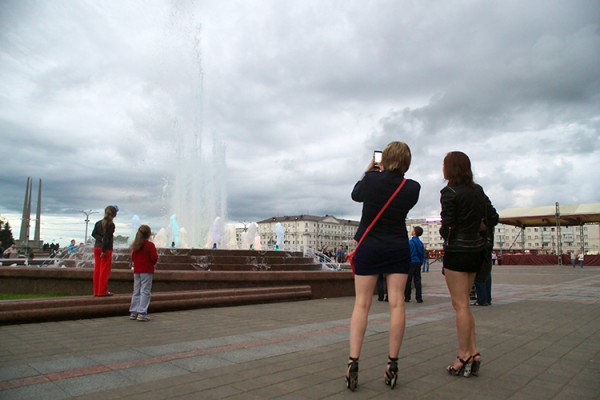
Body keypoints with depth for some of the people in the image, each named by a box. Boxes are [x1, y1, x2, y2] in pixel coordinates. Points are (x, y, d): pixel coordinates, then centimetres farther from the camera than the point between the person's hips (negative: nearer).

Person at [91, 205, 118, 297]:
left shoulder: (98, 223, 9)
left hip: (97, 247, 7)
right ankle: (102, 291, 1)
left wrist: (100, 239, -8)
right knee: (104, 270, -1)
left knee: (97, 269, 10)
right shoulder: (111, 225, -12)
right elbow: (107, 237, -16)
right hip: (106, 248, -7)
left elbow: (93, 233, 3)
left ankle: (96, 291, 15)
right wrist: (104, 251, -16)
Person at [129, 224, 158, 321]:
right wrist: (153, 263, 4)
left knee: (136, 292, 12)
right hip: (147, 271, -7)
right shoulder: (150, 245, -11)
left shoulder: (135, 245, 9)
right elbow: (154, 257, -16)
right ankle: (142, 313, -6)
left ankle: (133, 312, 16)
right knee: (145, 292, -4)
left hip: (136, 271, 7)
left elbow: (133, 258, 13)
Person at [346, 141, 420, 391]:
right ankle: (392, 366, 8)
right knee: (396, 303, 3)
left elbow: (355, 195, 10)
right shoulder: (412, 188, -5)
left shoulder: (371, 179, -10)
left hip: (368, 248, -1)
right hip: (398, 250, 1)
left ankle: (353, 364, -3)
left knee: (361, 304, 2)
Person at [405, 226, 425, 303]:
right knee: (417, 280, 7)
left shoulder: (410, 242, -12)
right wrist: (421, 262, 18)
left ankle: (407, 298, 6)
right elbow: (422, 254, 11)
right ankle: (419, 298, 6)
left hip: (411, 262, -5)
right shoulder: (420, 243, 7)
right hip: (418, 263, 5)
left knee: (408, 280, 2)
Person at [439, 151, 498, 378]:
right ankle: (473, 353, 16)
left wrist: (442, 232, 4)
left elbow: (447, 226, -16)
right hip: (476, 249, 8)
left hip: (456, 250, -8)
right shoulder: (478, 191, 10)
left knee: (460, 305, -2)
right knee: (462, 303, 15)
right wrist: (478, 229, 14)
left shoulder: (450, 192, -12)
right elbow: (493, 218, 10)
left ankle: (464, 357, 3)